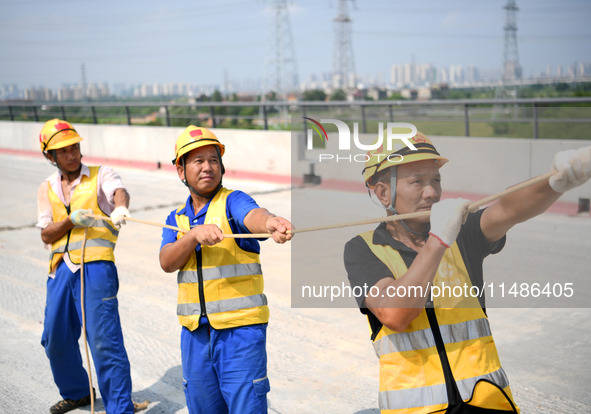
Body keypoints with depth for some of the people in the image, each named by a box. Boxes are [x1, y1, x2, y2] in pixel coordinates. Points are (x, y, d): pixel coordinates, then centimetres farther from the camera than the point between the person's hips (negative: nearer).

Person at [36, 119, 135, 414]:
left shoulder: (101, 176, 3)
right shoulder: (47, 189, 15)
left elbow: (120, 191, -21)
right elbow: (46, 235, 7)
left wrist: (120, 208, -45)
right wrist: (71, 220, -12)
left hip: (96, 266, -5)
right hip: (61, 270, 5)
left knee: (104, 340, -11)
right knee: (55, 339, 13)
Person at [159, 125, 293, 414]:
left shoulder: (232, 201, -4)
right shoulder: (176, 218, 12)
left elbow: (252, 216, -28)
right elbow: (167, 262, -4)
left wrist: (270, 223, -51)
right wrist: (195, 234, -22)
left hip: (240, 328, -5)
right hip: (195, 333, 5)